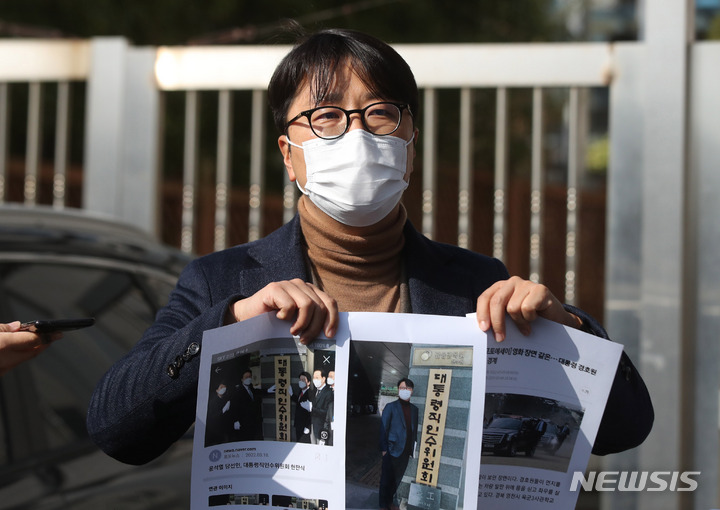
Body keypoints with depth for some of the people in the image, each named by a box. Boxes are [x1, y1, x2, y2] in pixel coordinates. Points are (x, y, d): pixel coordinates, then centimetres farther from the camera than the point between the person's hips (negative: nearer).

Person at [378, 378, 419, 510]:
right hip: (392, 449, -4)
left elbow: (414, 430, 13)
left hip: (406, 451, 4)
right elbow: (383, 428, -3)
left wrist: (413, 449, 8)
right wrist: (384, 449, -8)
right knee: (387, 479, 2)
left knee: (397, 479, 10)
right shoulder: (390, 407, -3)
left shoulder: (414, 409, 10)